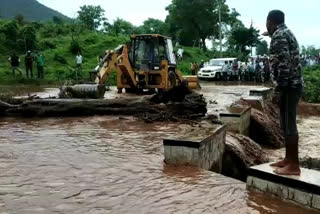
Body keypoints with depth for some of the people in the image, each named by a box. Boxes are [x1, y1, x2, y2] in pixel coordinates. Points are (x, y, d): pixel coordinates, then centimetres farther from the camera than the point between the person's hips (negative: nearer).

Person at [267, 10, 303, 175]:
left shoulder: (278, 35, -11)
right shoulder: (287, 33, 20)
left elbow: (284, 62, -21)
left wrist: (279, 86, -20)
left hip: (288, 85, -10)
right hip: (294, 84, 10)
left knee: (288, 124, -7)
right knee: (287, 123, 13)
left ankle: (294, 165, -1)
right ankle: (288, 159, 21)